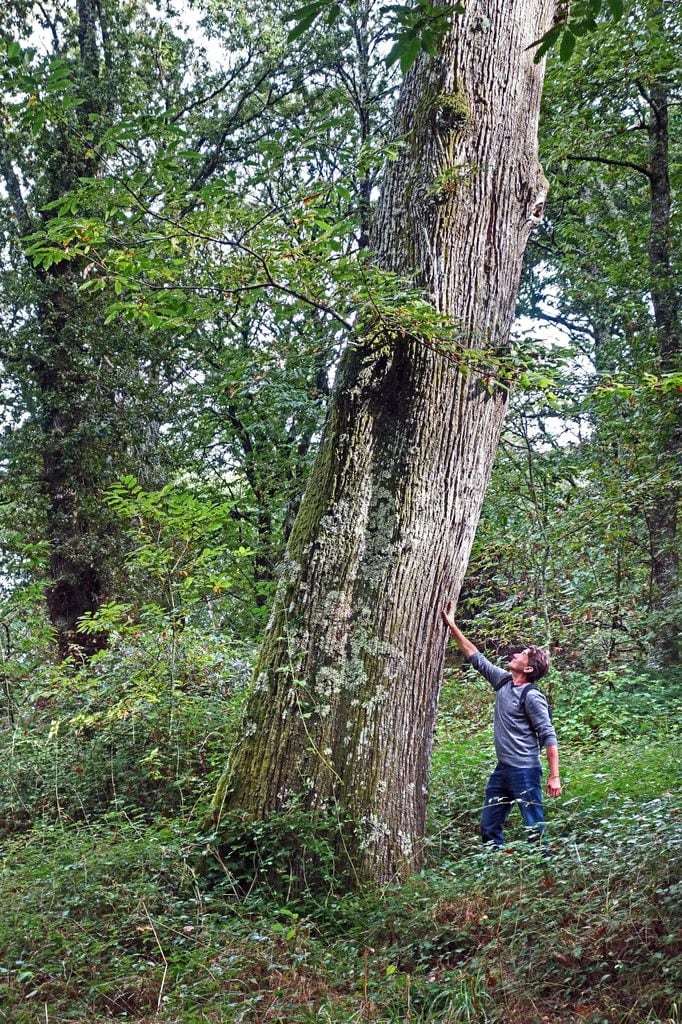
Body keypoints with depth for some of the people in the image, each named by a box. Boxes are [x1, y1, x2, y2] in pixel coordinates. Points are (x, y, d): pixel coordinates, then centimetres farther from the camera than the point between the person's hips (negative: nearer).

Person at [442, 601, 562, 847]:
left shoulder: (532, 697, -13)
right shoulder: (503, 681, 8)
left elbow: (549, 736, -14)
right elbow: (476, 657, 14)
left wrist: (554, 776, -19)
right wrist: (452, 626, 11)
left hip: (524, 771, -8)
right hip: (502, 769, 8)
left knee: (535, 829, -4)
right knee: (489, 827, 12)